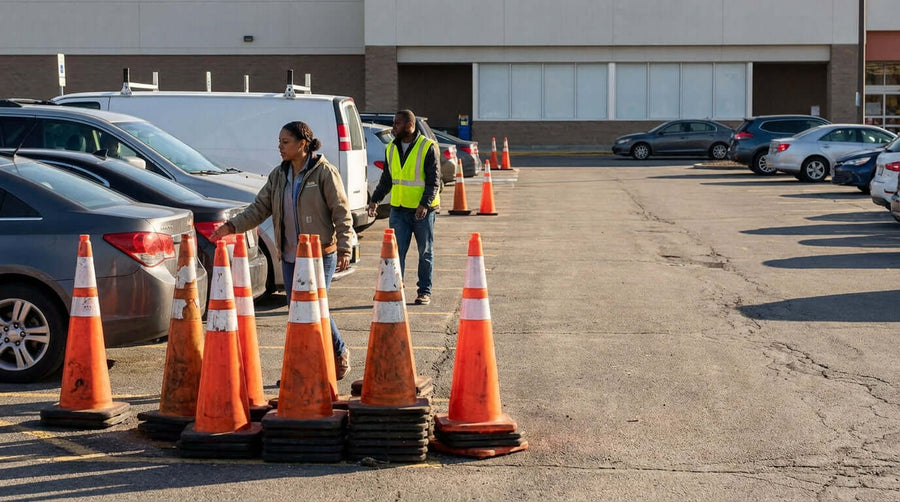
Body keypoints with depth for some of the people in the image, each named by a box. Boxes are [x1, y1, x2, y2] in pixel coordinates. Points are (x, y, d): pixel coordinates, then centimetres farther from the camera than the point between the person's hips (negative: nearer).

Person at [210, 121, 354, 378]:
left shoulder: (324, 172, -8)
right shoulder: (279, 175, 10)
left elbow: (342, 213, -9)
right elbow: (260, 207, 8)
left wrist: (344, 249, -16)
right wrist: (232, 226, -6)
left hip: (321, 255, -6)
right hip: (290, 257, 6)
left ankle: (339, 354, 13)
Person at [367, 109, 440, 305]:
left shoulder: (428, 148, -7)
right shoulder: (391, 149, 10)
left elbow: (434, 181, -10)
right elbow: (386, 179, 18)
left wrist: (425, 204, -22)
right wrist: (375, 199, 8)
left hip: (423, 210, -4)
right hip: (398, 209, 4)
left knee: (425, 252, 5)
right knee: (396, 251, -1)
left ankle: (424, 291, 13)